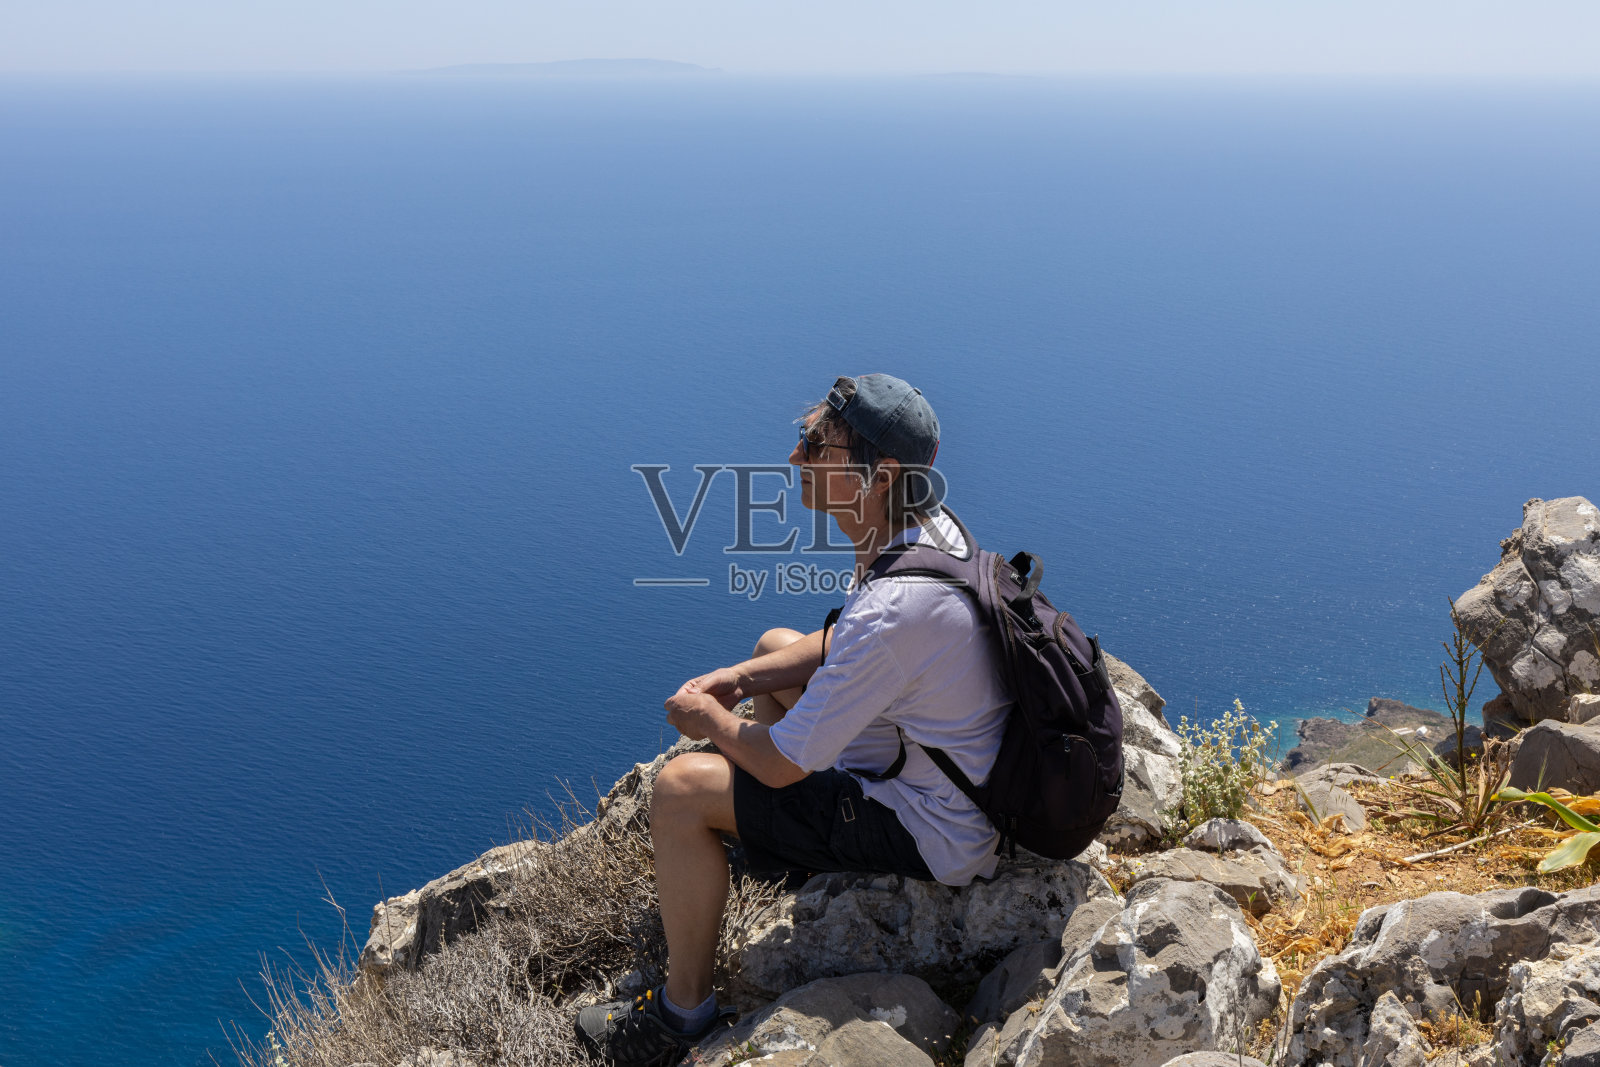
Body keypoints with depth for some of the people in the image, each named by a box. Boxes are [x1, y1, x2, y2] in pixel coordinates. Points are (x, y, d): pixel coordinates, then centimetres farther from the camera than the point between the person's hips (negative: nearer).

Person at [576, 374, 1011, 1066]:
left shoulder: (894, 609, -35)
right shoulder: (934, 527, -6)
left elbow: (780, 763, -26)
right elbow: (843, 642, 13)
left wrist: (708, 720, -5)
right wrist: (739, 679, 3)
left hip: (937, 839, -10)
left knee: (682, 788, -14)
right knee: (775, 645, 23)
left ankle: (684, 1010, 6)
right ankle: (797, 853, 35)